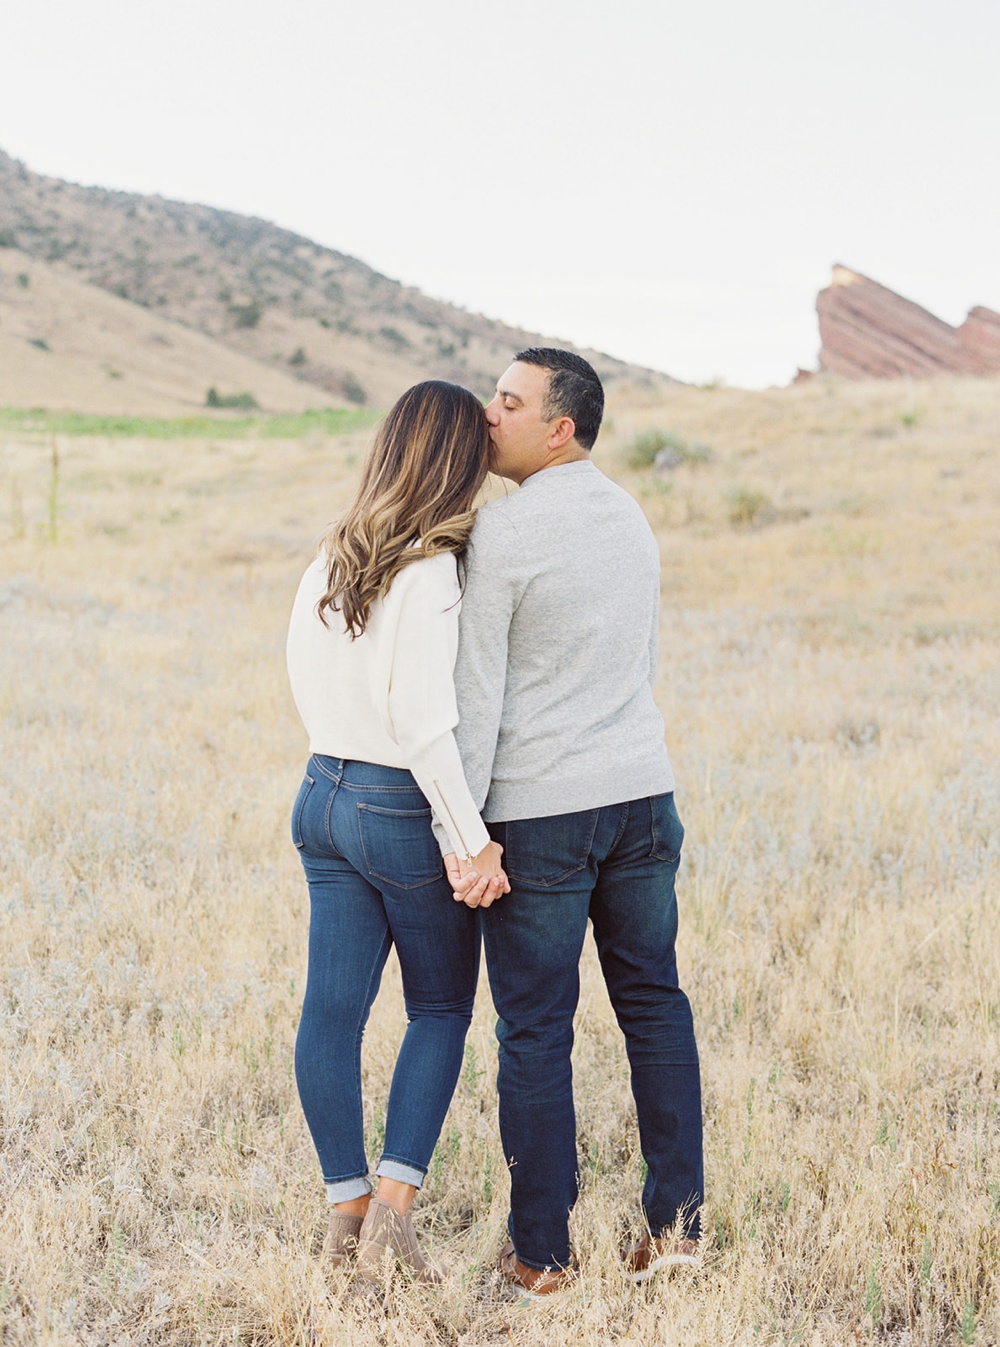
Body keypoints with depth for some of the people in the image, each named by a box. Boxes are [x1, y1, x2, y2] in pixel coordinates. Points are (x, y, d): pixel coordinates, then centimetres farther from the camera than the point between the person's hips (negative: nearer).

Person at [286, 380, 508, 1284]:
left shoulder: (330, 563, 6)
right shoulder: (431, 572, -18)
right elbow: (422, 719, -24)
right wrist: (472, 842, -20)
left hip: (324, 795, 7)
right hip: (405, 811, -7)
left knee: (333, 1008, 9)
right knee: (441, 1010, 9)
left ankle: (346, 1209, 18)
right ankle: (393, 1200, 3)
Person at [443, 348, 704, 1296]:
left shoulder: (501, 532, -13)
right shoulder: (629, 516, 10)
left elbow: (474, 691, -13)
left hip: (539, 813, -6)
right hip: (643, 792, 6)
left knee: (535, 1031, 2)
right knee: (654, 1004, 13)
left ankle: (541, 1253, 10)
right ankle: (675, 1220, 15)